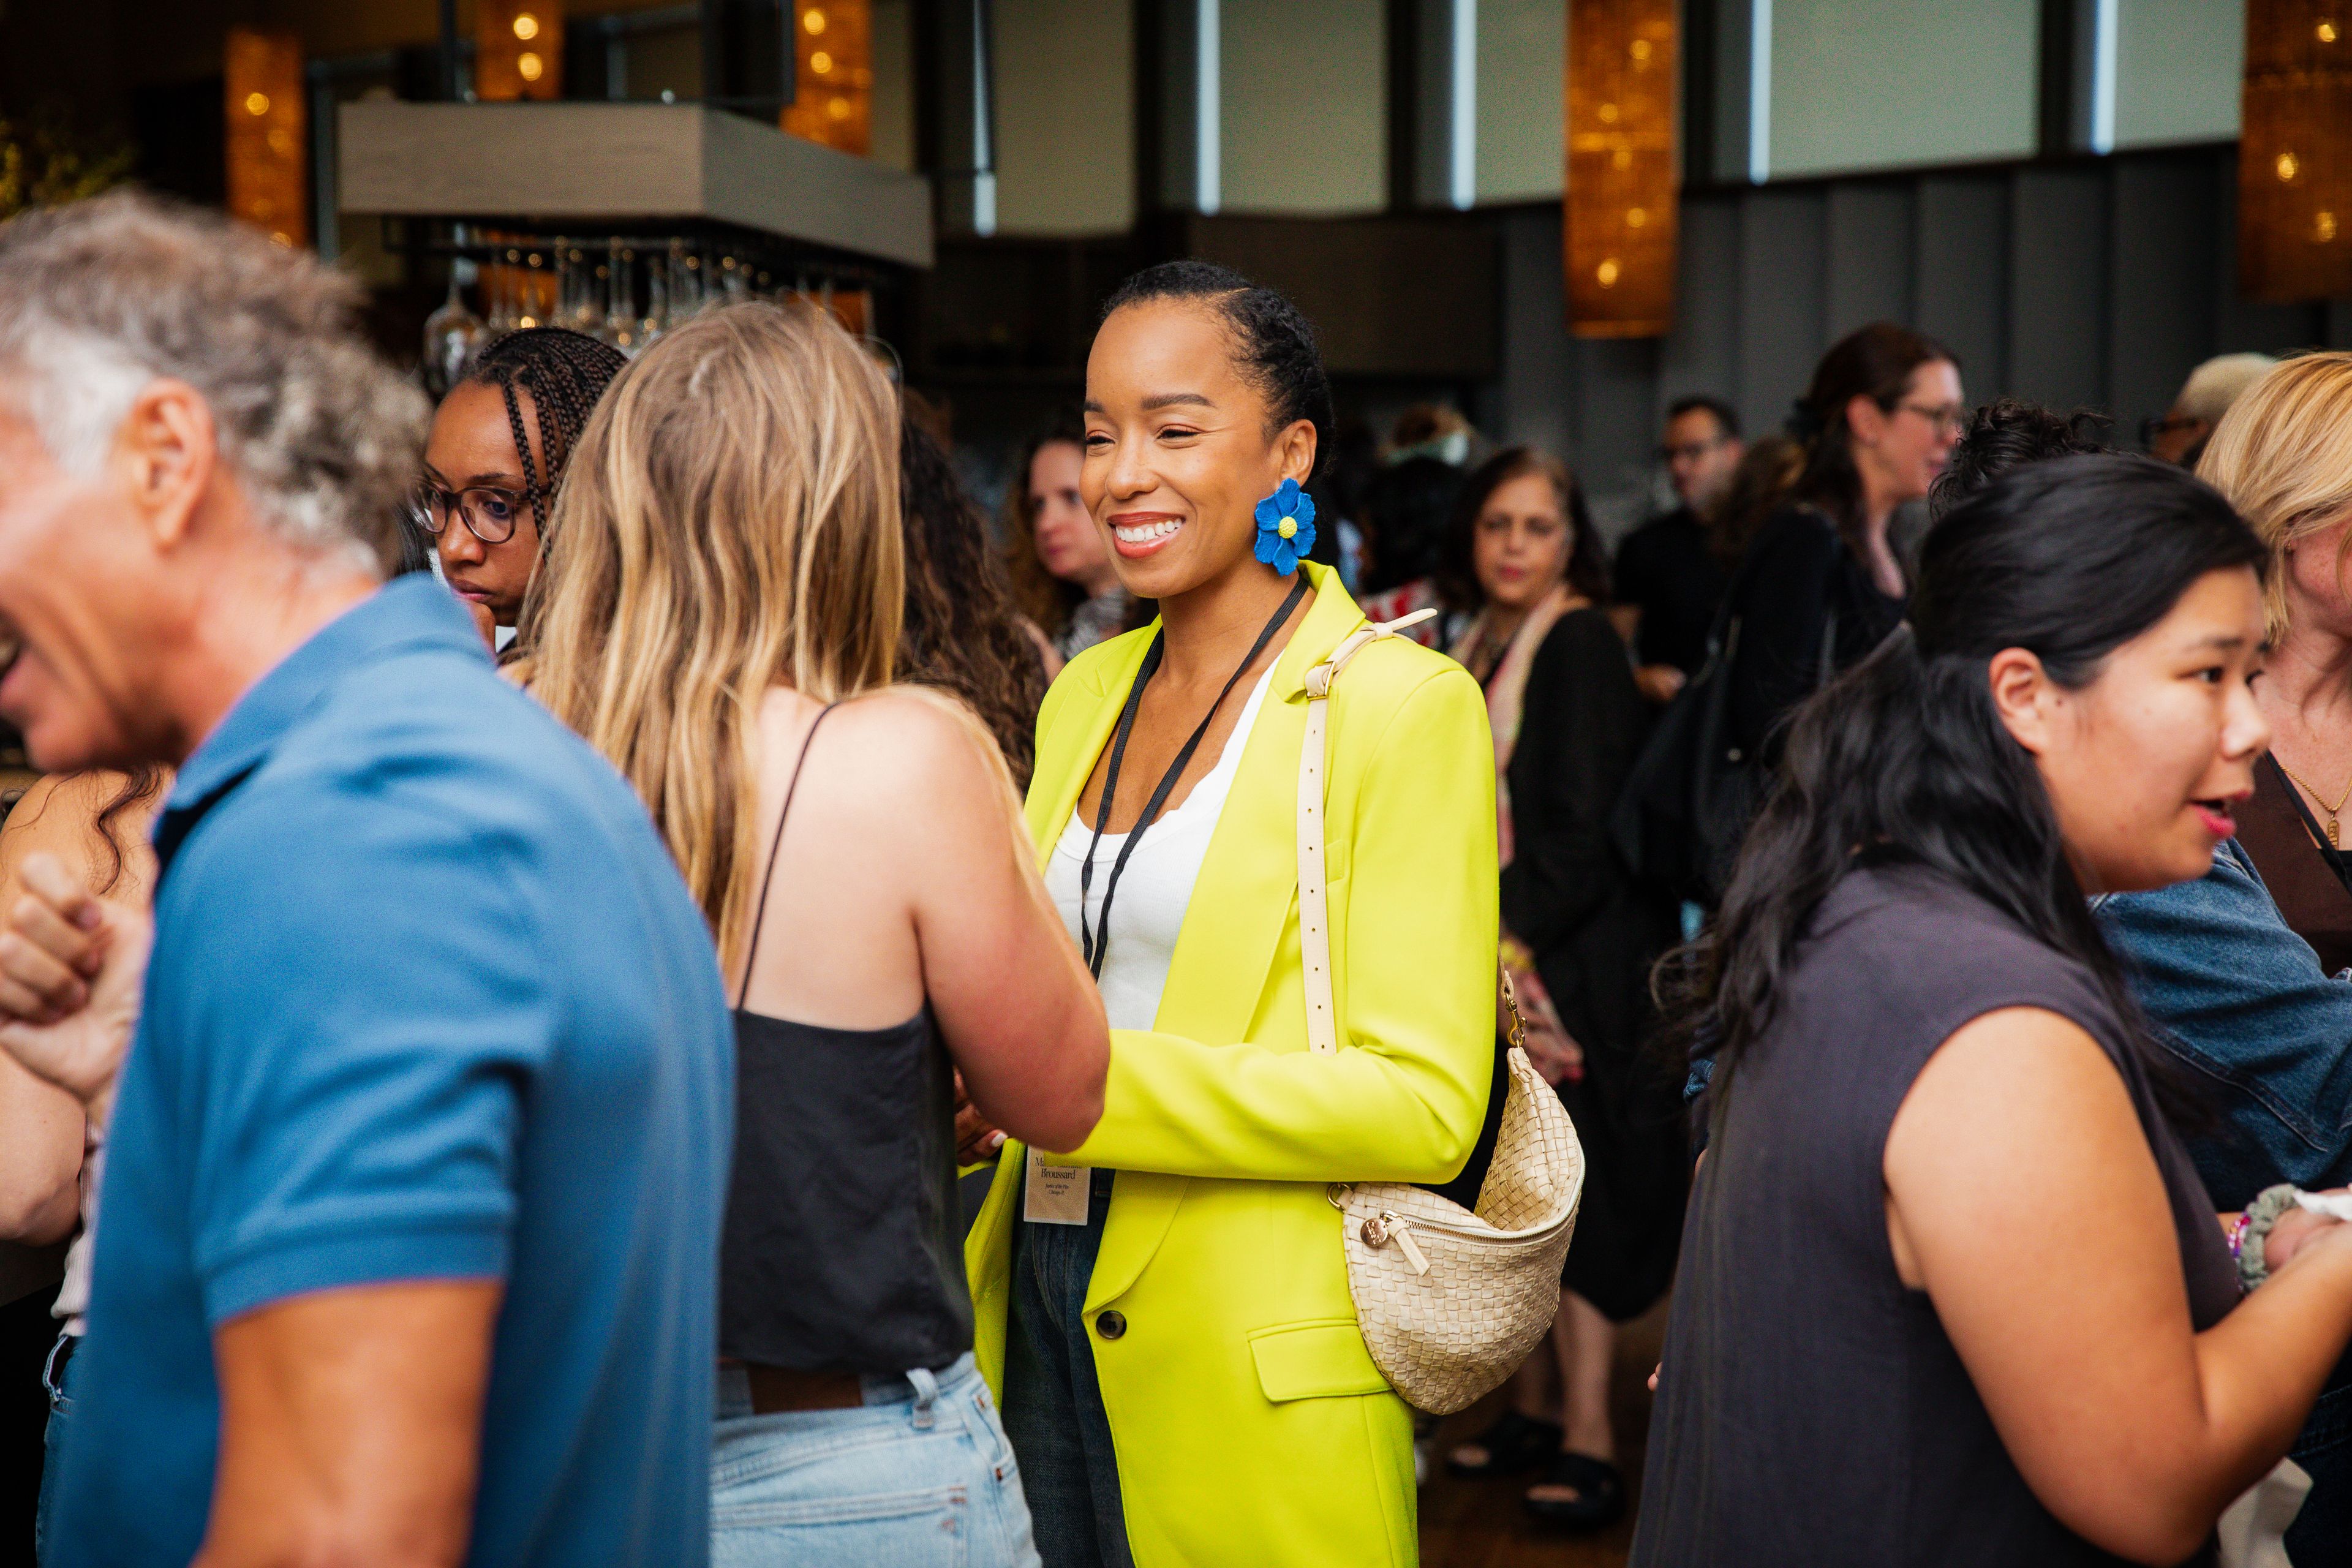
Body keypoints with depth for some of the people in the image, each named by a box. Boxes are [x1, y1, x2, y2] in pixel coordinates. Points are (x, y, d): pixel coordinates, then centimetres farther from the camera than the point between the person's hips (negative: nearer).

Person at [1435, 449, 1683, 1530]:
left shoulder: (1582, 644, -11)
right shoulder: (1479, 648, 13)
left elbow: (1585, 828, -16)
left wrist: (1517, 946, -15)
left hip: (1575, 957, -8)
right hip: (1496, 953, 8)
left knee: (1571, 1185, -7)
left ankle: (1588, 1440, -3)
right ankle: (1534, 1408, 20)